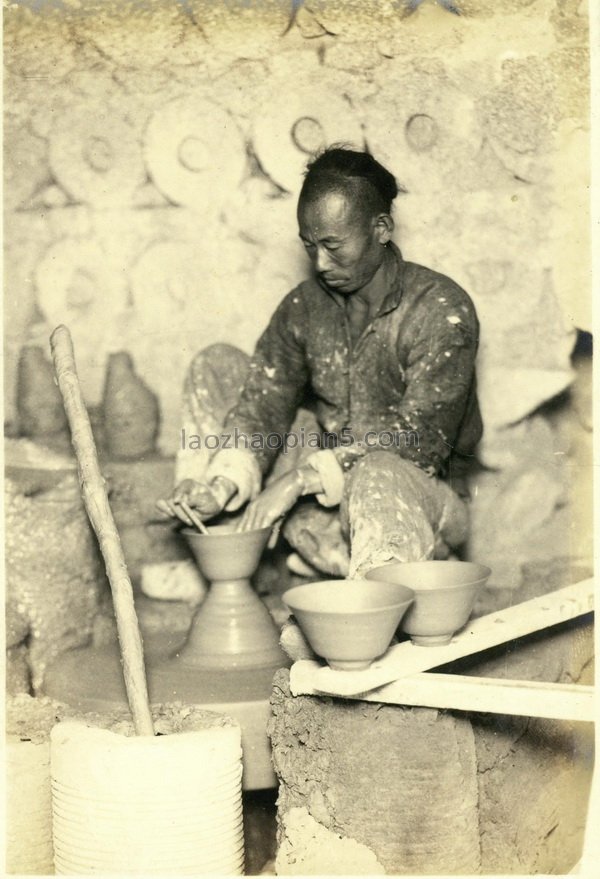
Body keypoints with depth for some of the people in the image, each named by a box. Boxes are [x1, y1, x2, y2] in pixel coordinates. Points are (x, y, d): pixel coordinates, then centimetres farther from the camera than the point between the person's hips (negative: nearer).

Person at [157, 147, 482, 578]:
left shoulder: (443, 311, -16)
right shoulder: (305, 306, 2)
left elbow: (417, 439, -23)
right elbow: (265, 402, -5)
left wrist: (299, 480, -27)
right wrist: (225, 485, -25)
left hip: (417, 491, -6)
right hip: (325, 469, 6)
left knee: (375, 477, -44)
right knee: (217, 366, -2)